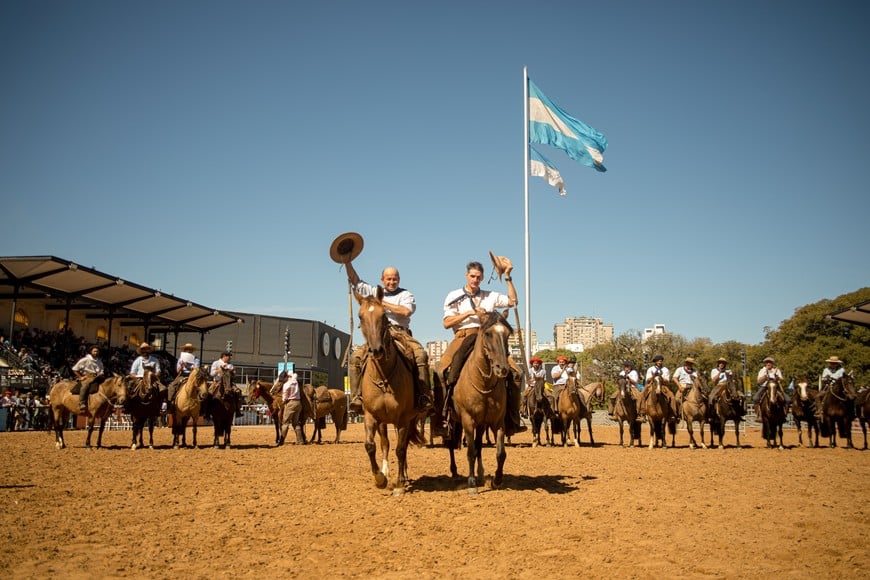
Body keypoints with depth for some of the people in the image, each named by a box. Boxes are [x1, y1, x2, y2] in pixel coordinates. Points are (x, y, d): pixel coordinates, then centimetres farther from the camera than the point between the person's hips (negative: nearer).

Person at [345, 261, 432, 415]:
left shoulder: (406, 295, 13)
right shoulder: (374, 292, 23)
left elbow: (406, 311, -7)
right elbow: (355, 281, 19)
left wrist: (384, 304, -4)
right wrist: (348, 262, 8)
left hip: (400, 333, -2)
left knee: (421, 354, -29)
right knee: (356, 356, -20)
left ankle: (424, 399, -30)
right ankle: (356, 397, -16)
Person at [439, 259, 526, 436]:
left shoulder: (490, 296, 20)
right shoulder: (454, 296, 11)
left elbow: (512, 301, 12)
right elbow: (447, 323, 2)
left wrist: (508, 277, 9)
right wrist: (470, 313, -6)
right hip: (463, 337, -3)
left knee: (514, 372, -12)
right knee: (447, 366, -32)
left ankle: (512, 420, -5)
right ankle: (444, 413, -21)